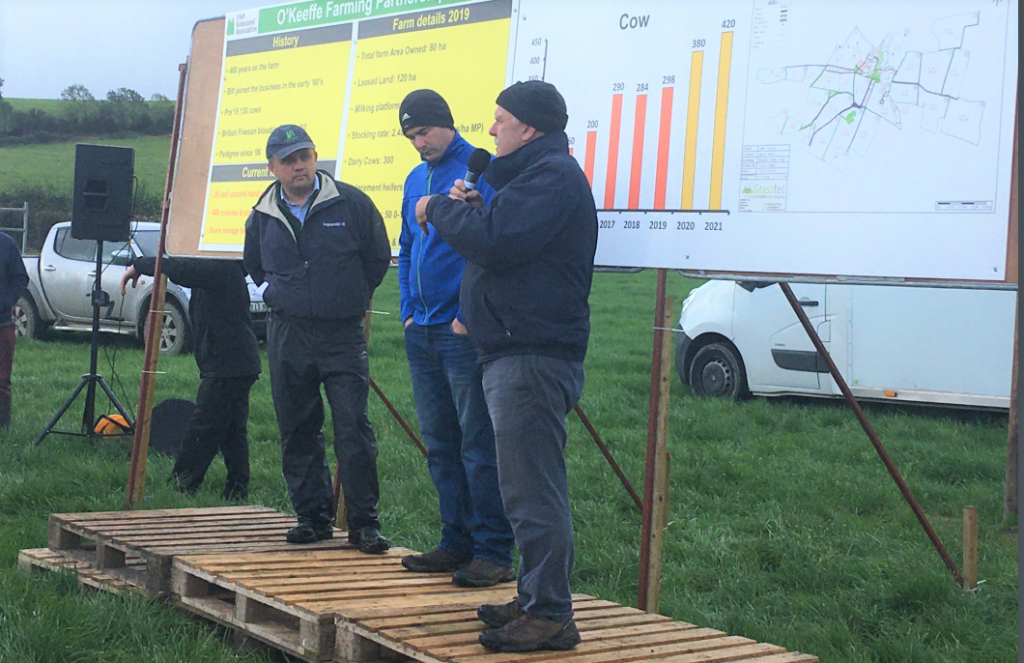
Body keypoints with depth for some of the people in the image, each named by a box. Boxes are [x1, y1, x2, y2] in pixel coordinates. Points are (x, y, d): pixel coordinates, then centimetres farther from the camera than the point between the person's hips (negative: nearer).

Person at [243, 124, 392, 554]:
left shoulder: (351, 204, -2)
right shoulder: (262, 217, 8)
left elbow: (378, 258, 9)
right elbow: (255, 266, 27)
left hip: (343, 333, -3)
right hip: (287, 336, 4)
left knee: (353, 428, -9)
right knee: (297, 432, 7)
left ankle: (364, 522, -3)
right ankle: (312, 516, 18)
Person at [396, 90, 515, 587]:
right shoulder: (416, 179, 16)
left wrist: (469, 315, -16)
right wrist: (409, 310, 12)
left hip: (465, 333, -8)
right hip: (421, 335, 8)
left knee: (478, 445, -5)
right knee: (439, 446, 12)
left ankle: (494, 553, 1)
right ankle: (457, 543, 21)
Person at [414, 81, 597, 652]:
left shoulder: (552, 175, -11)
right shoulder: (538, 173, 24)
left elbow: (496, 243, -21)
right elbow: (503, 241, 23)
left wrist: (442, 210, -6)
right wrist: (470, 209, 6)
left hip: (532, 359, -12)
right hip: (519, 353, 12)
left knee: (533, 490, -10)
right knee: (530, 487, 16)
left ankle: (551, 617, -5)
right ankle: (536, 600, 26)